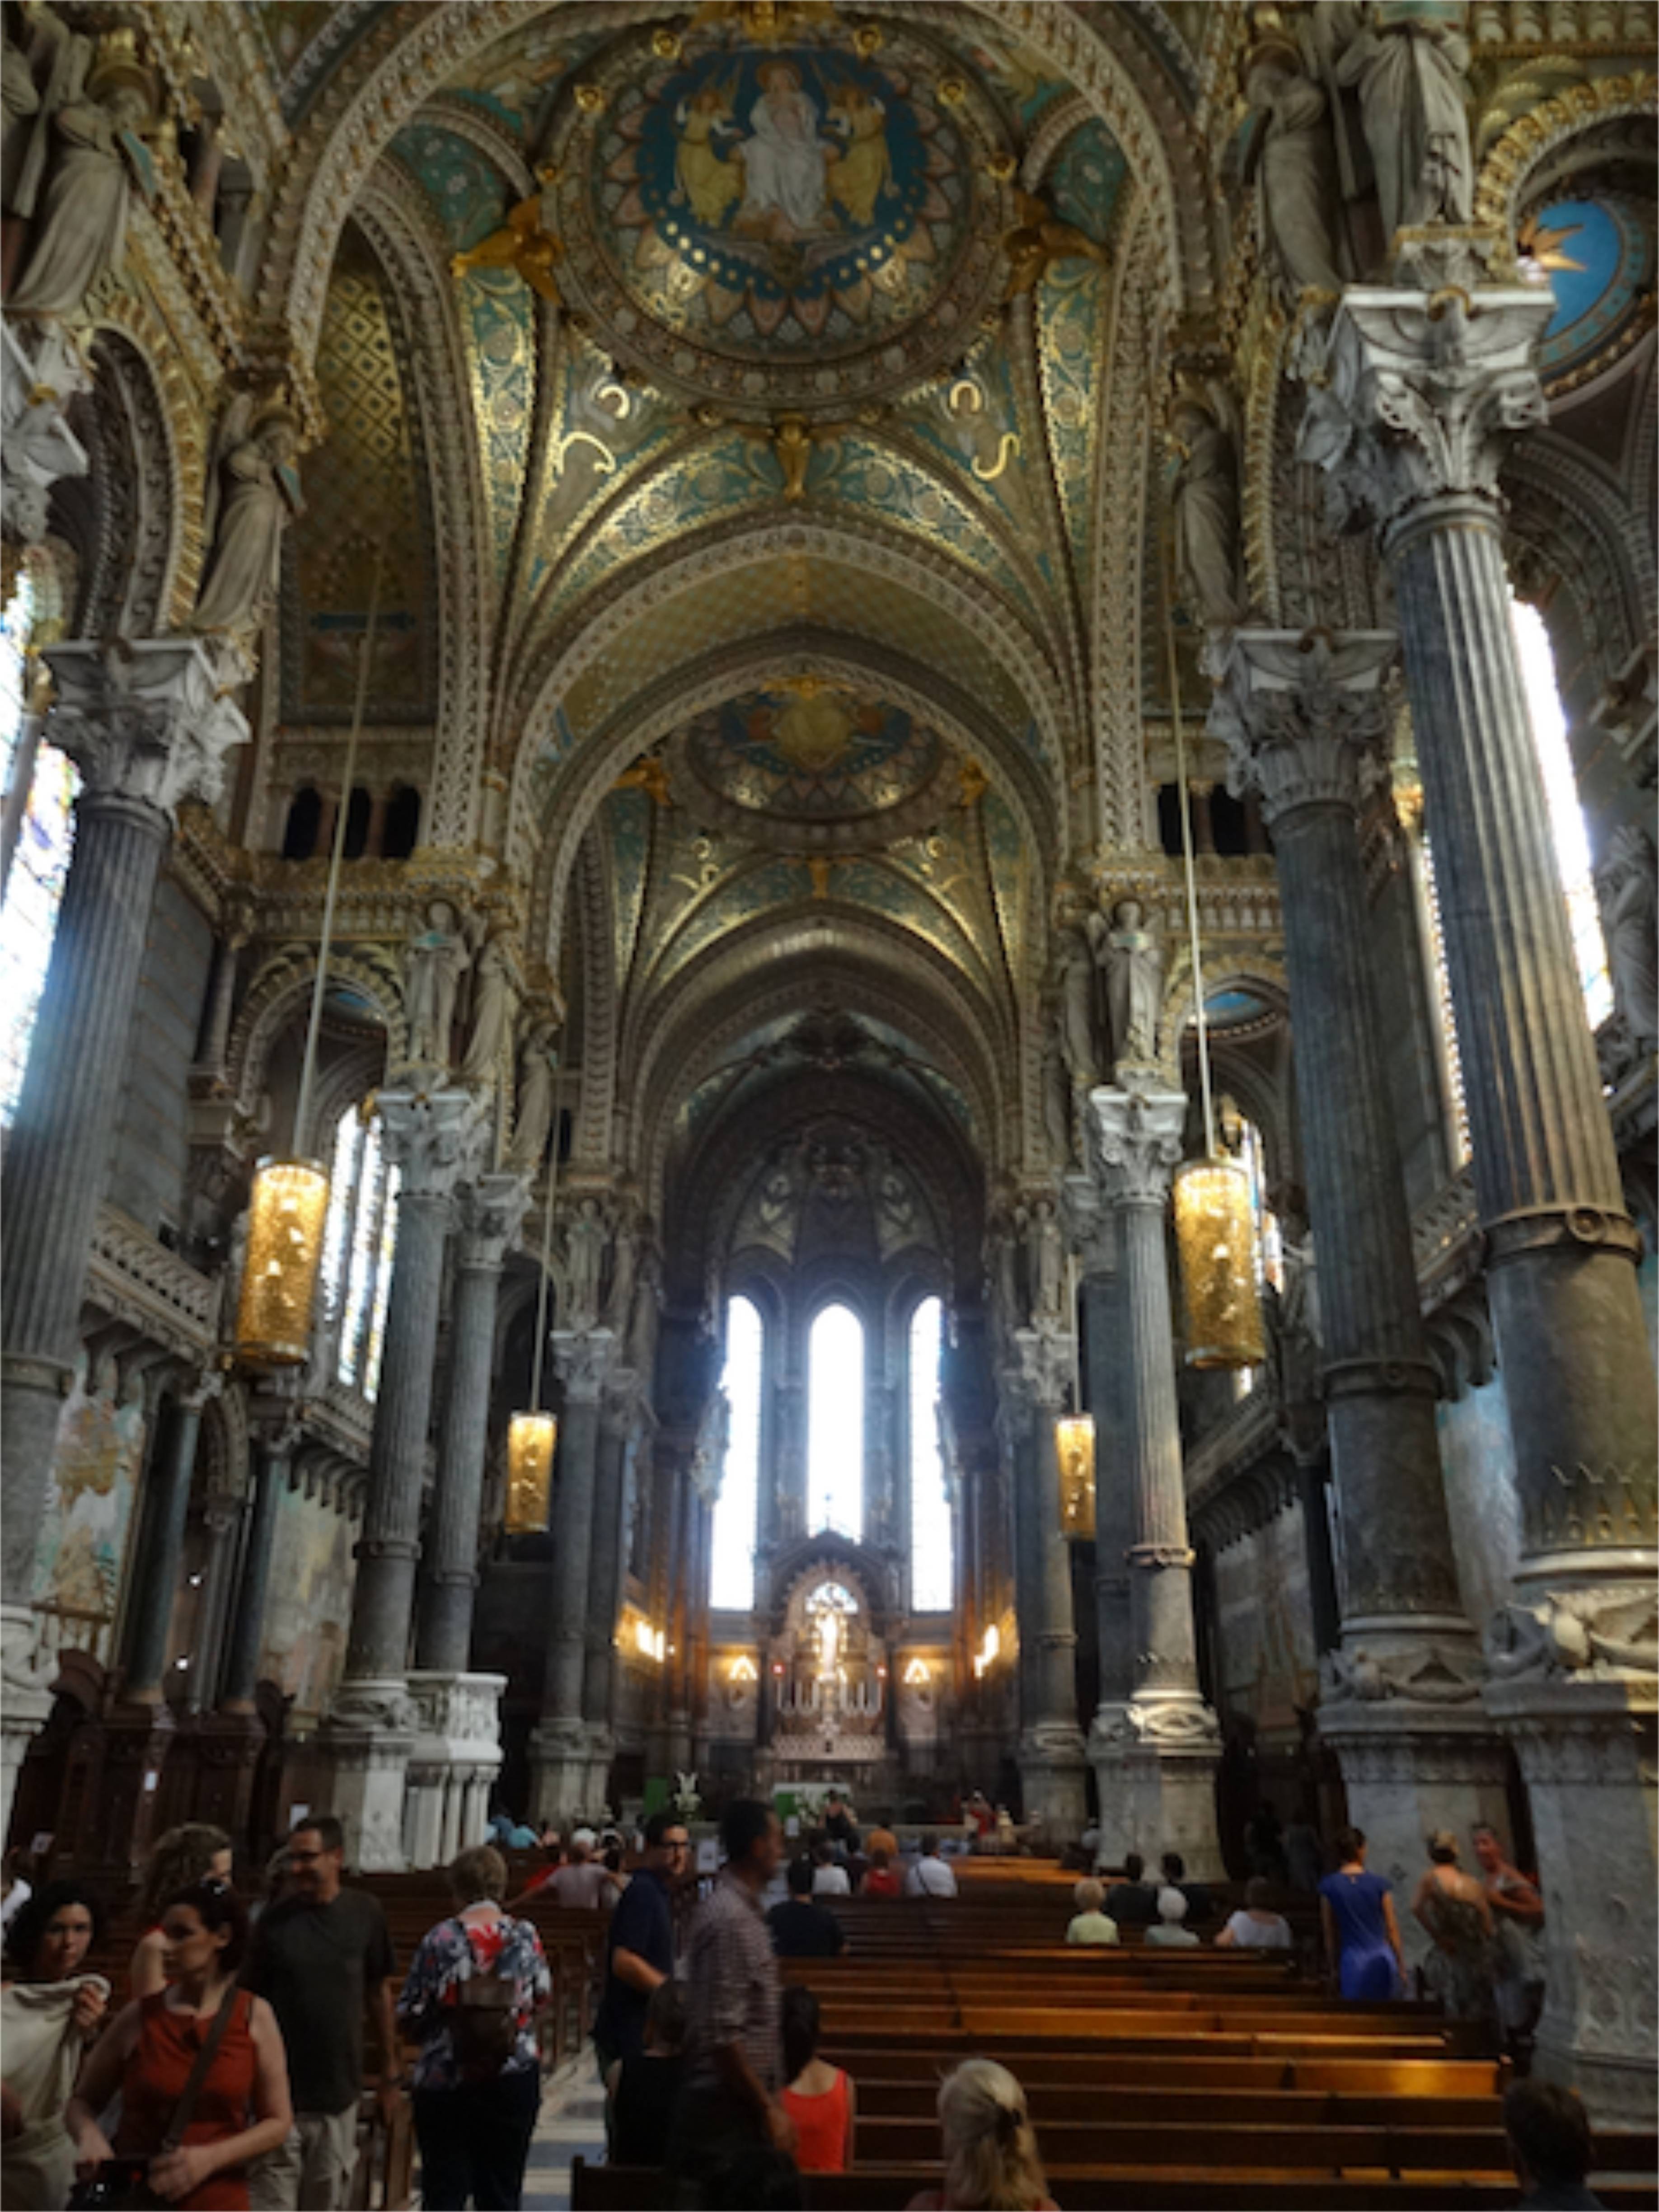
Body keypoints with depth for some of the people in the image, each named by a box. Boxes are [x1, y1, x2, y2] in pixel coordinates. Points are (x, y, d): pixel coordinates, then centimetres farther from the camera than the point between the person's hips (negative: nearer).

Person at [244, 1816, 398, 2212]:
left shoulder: (365, 1912, -4)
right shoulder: (275, 1921, -7)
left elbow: (379, 1994, 4)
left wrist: (390, 2072, 7)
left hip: (339, 2090, 2)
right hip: (281, 2090, -1)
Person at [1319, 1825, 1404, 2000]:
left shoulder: (1329, 1887, -4)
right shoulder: (1379, 1884, -3)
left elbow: (1329, 1934, 1)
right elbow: (1392, 1928, 2)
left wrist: (1334, 1967, 11)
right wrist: (1401, 1964, 14)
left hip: (1354, 1961, -1)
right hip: (1382, 1958, 1)